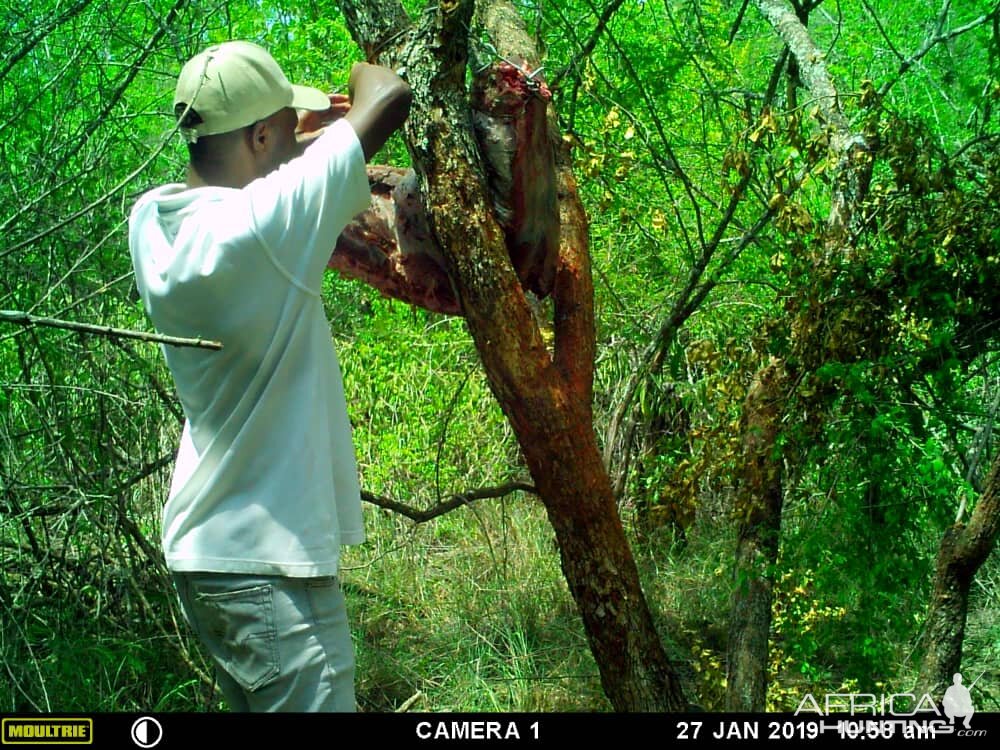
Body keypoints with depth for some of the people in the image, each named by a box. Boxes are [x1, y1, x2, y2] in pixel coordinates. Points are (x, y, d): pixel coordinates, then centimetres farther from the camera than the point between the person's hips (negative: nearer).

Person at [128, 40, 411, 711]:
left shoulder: (152, 221, 0)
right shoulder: (263, 222, -23)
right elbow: (391, 95, -18)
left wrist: (300, 140, 19)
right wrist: (364, 73, 3)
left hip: (204, 548, 9)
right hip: (269, 565, -9)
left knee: (254, 701, 18)